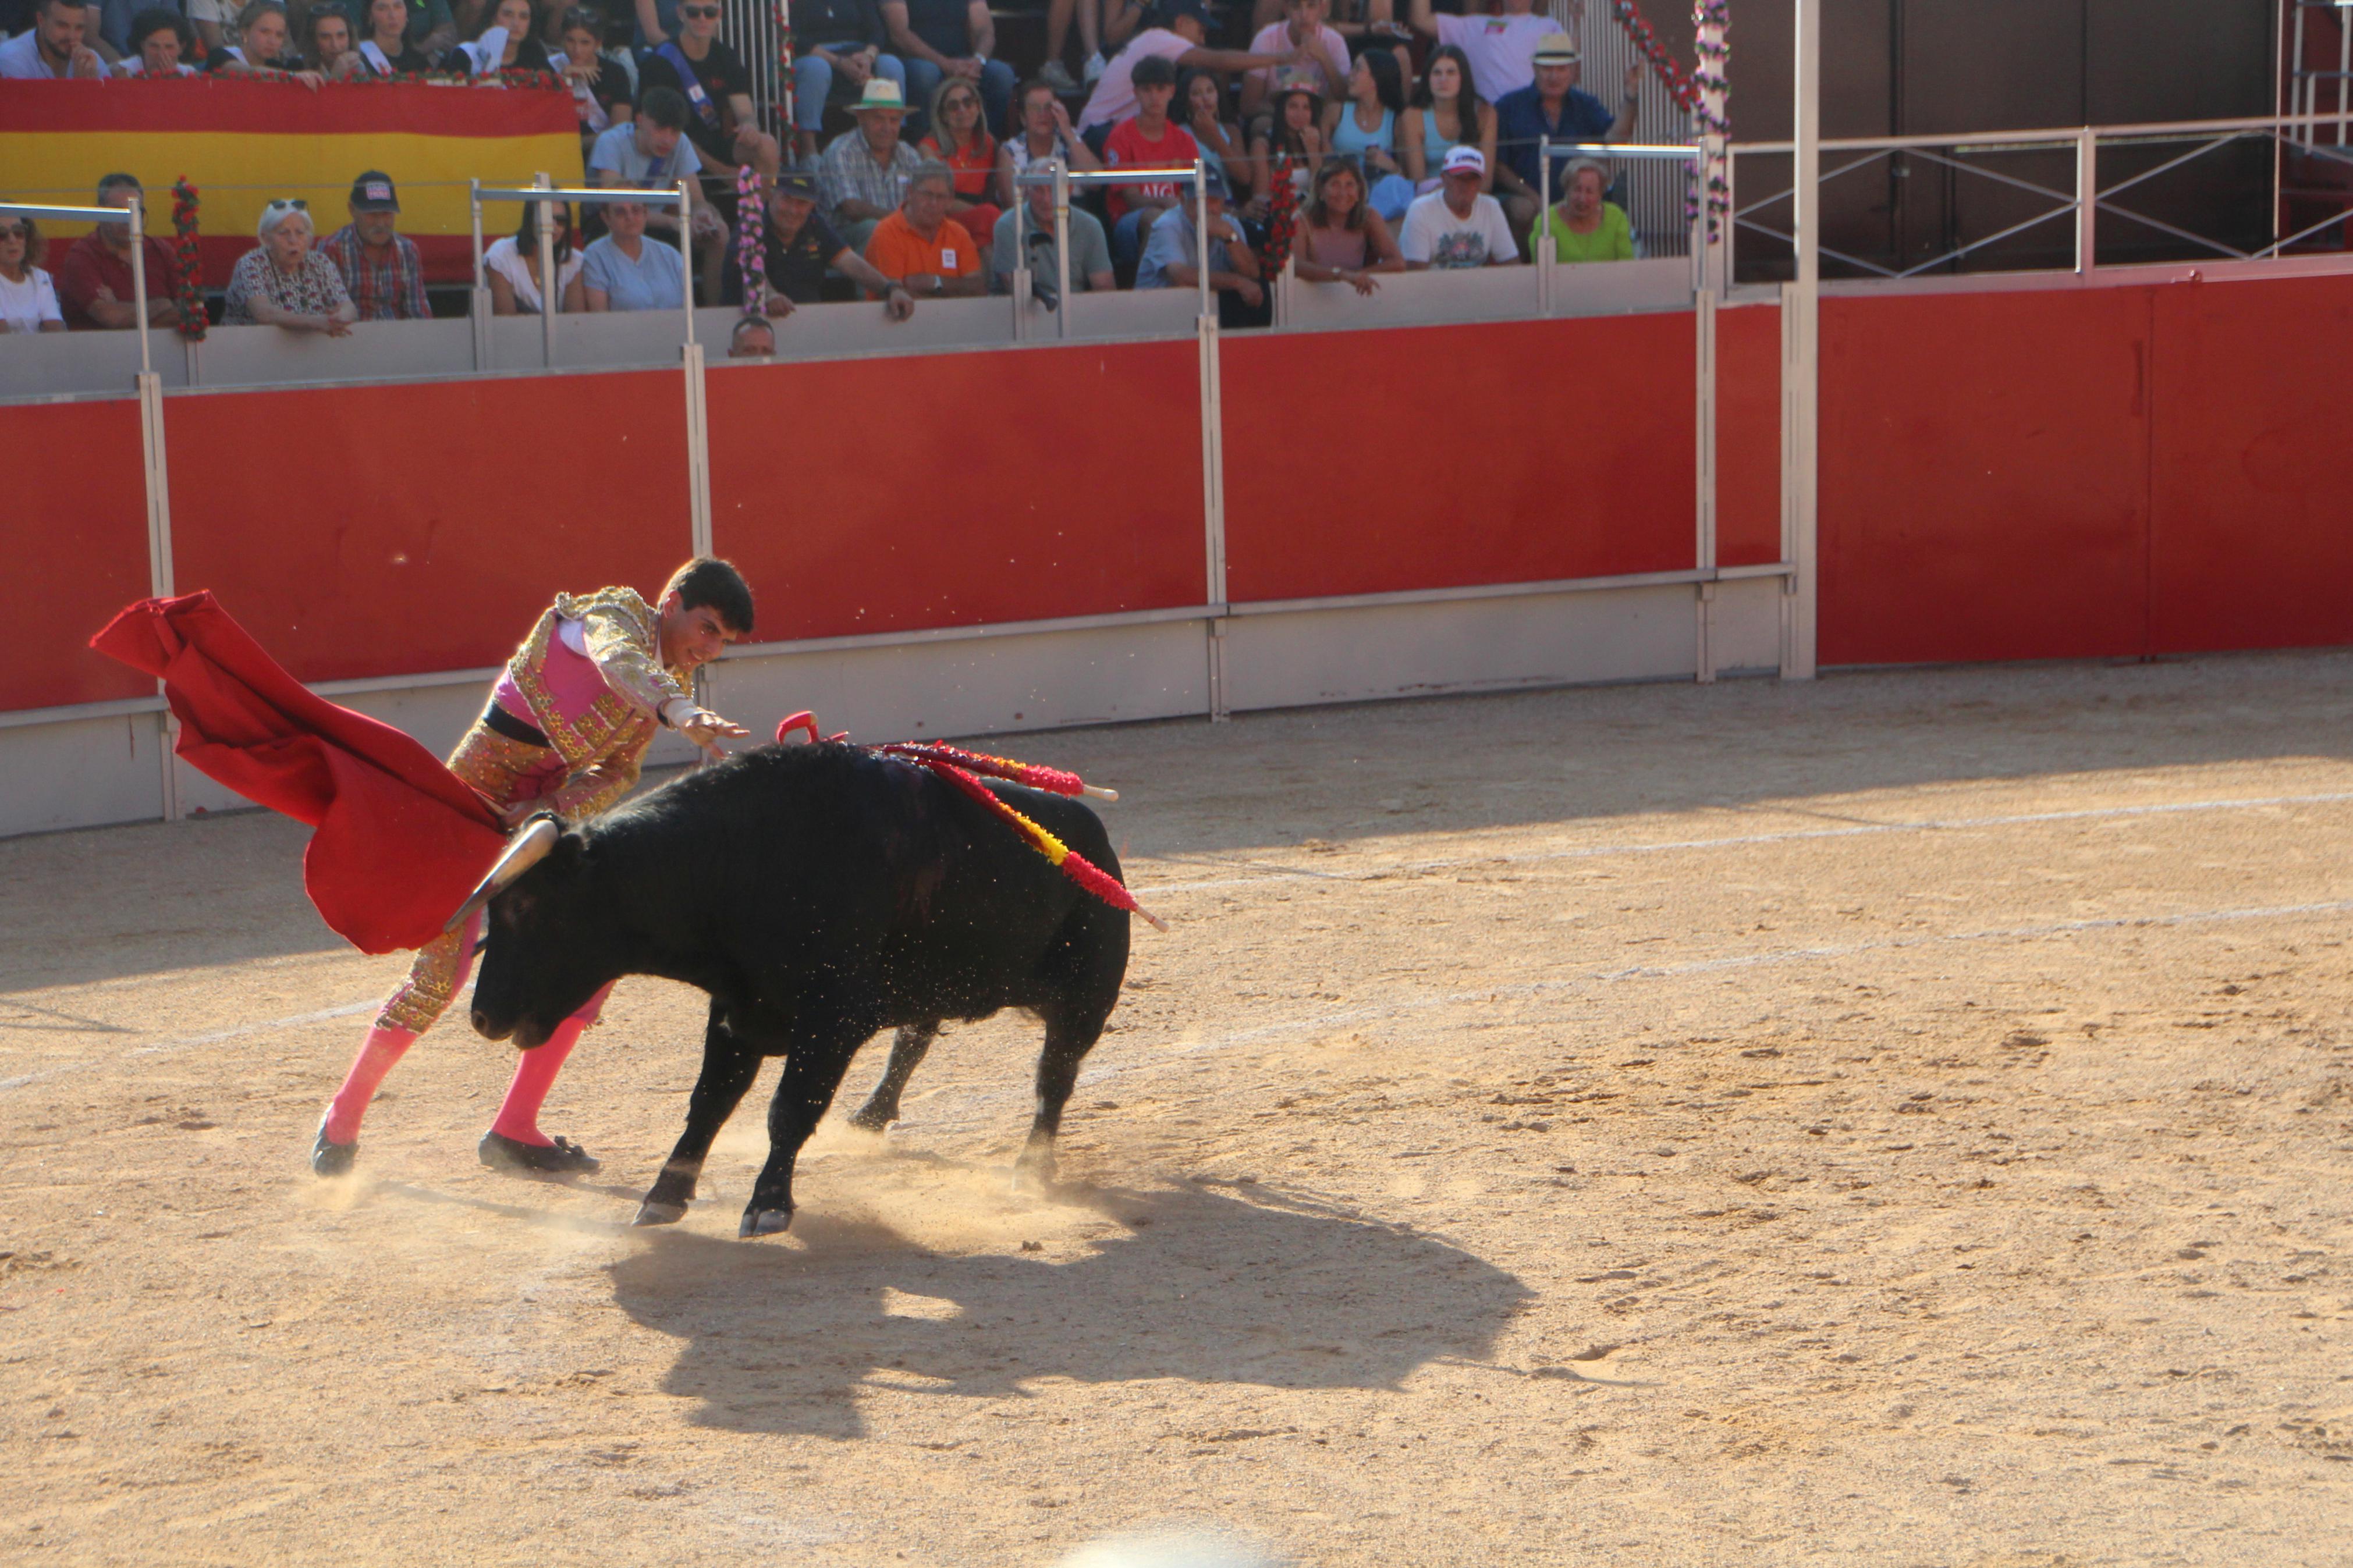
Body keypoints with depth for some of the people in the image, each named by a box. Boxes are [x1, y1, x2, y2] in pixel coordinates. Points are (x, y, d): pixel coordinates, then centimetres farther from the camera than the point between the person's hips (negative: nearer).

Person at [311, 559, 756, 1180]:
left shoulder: (671, 678, 8)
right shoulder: (617, 612, -15)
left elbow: (618, 773, 6)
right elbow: (620, 662, -39)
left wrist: (554, 809, -15)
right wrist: (682, 714, -59)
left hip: (543, 814, 8)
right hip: (477, 796, -8)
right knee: (444, 968, -11)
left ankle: (514, 1130, 7)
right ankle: (344, 1118, 6)